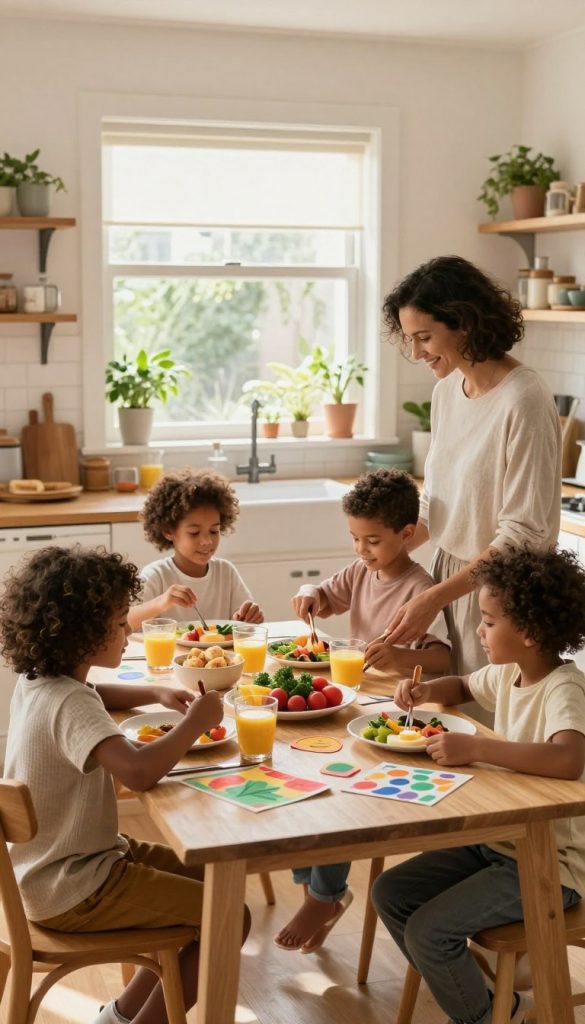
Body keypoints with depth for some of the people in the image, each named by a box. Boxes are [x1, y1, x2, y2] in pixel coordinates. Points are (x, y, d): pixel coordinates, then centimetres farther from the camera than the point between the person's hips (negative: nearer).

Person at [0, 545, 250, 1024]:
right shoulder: (68, 705, -28)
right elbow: (139, 771, -46)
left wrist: (153, 693, 10)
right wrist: (196, 721, -29)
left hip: (49, 867, 10)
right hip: (72, 890, -10)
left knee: (208, 879, 19)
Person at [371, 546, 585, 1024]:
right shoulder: (509, 673, 2)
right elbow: (463, 686, 25)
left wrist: (475, 747, -41)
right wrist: (427, 691, 3)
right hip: (498, 840, 9)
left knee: (428, 931, -16)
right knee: (390, 893, 6)